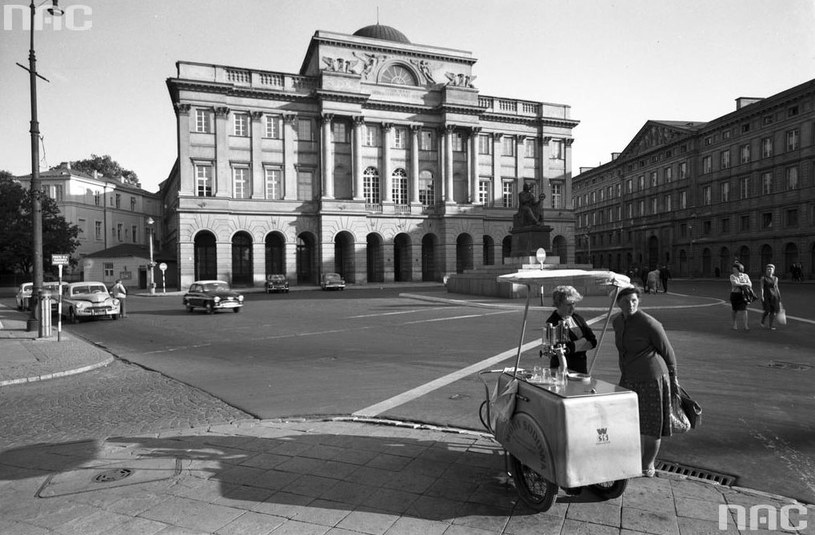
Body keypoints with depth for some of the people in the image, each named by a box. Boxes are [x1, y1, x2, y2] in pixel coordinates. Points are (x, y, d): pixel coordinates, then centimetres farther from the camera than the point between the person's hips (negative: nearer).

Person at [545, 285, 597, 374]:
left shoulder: (577, 318, 9)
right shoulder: (552, 323, -13)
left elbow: (593, 341, 5)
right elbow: (565, 349, -20)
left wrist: (574, 345, -11)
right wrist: (583, 341, -6)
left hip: (582, 367, 6)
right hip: (562, 369, -6)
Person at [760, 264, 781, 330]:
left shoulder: (775, 278, 11)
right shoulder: (763, 278, 0)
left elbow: (776, 288, 16)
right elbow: (762, 287, -7)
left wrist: (779, 297, 16)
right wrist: (762, 296, -18)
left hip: (774, 296, 4)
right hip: (766, 296, -4)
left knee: (773, 311, 0)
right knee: (767, 311, -9)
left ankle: (770, 325, 12)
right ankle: (762, 322, 18)